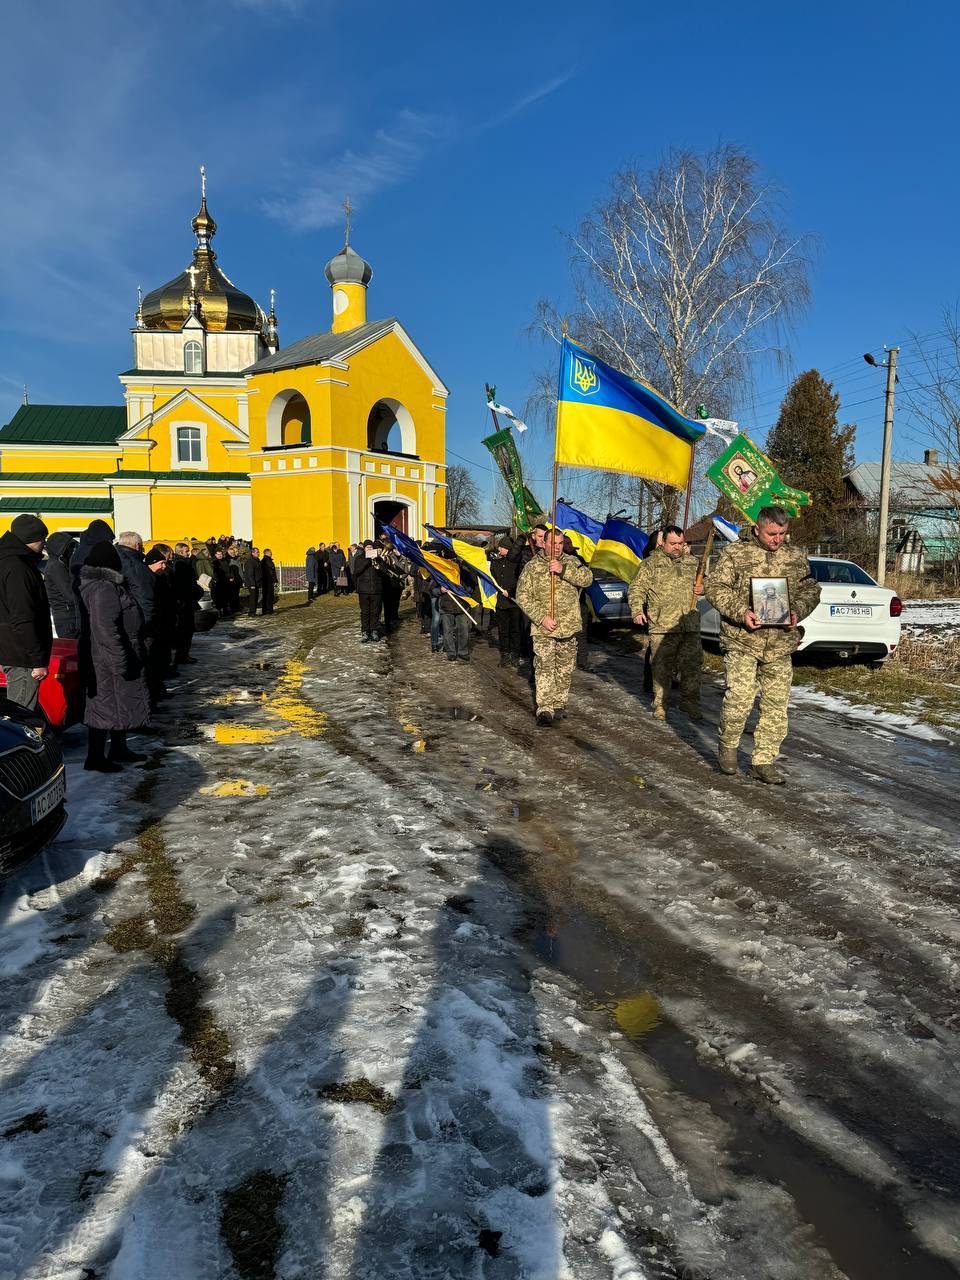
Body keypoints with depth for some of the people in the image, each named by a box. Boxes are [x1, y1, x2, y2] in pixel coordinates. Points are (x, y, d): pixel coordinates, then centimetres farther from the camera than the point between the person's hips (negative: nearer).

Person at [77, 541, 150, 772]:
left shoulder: (106, 585, 12)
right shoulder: (104, 588, -21)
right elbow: (106, 629, -27)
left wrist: (126, 657, 23)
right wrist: (121, 660, -25)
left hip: (114, 658, 10)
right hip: (107, 660, -10)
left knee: (120, 703, 18)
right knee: (106, 703, -2)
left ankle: (119, 749, 29)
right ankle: (95, 757, 6)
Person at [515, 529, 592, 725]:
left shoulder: (570, 563, 8)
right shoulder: (532, 567, 0)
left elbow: (587, 578, -10)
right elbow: (522, 596, -4)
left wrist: (563, 570, -22)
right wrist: (541, 617, -14)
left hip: (569, 627, 3)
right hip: (543, 629, -3)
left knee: (565, 669, 11)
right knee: (544, 667, -12)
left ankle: (559, 705, 24)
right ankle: (544, 709, -13)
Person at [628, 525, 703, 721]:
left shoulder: (692, 563, 15)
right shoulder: (650, 564, 1)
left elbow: (704, 582, 30)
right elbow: (636, 589, -1)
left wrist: (703, 589, 6)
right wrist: (637, 610, -17)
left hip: (691, 626, 4)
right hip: (661, 626, -4)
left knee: (691, 666, 7)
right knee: (661, 668, 1)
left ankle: (690, 703, 21)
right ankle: (660, 705, 13)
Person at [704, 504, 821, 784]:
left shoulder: (797, 556, 11)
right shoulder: (735, 553, -1)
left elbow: (810, 589, 15)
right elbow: (715, 587, -5)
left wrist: (797, 611, -6)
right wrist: (741, 613, -18)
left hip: (781, 644, 4)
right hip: (742, 640, -4)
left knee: (776, 705, 5)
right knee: (739, 698, -13)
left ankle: (764, 761, 18)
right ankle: (727, 746, 14)